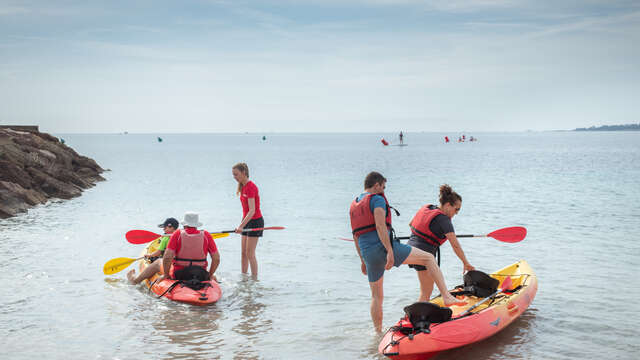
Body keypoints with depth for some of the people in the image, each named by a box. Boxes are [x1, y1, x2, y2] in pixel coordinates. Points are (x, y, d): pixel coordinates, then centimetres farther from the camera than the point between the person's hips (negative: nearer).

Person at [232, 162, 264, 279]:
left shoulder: (251, 187, -20)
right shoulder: (243, 187, 9)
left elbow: (252, 211, -26)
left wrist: (241, 226, -32)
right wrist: (241, 224, 18)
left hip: (255, 222, -9)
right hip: (247, 222, 9)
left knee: (250, 254, -7)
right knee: (243, 253, 12)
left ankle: (255, 279, 1)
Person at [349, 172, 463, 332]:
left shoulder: (353, 206, 21)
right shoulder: (377, 199, -3)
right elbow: (380, 226, -18)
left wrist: (363, 260, 27)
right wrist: (389, 251, -22)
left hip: (368, 253, 7)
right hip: (383, 246, -7)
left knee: (376, 296, 17)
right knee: (429, 258, 1)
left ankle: (378, 333, 21)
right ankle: (446, 296, -10)